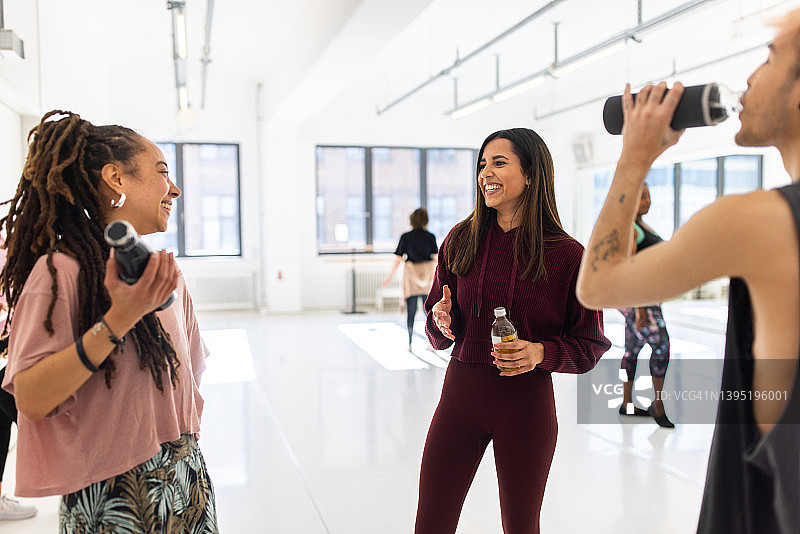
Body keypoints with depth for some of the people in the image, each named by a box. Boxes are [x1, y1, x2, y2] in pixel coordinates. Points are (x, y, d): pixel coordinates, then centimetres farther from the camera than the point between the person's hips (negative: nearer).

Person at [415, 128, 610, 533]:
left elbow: (591, 345, -1)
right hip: (461, 393, 2)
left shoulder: (567, 255, -8)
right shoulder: (460, 241, 1)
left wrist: (541, 352, -19)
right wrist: (442, 322, -13)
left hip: (527, 402, -2)